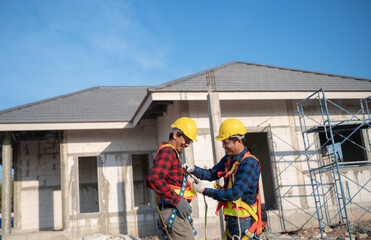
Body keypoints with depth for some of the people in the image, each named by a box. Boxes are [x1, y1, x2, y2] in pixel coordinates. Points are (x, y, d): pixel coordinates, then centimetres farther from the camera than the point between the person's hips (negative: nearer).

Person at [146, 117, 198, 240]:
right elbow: (154, 179, -26)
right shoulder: (168, 151, -10)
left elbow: (149, 182, 26)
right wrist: (177, 200, -24)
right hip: (173, 210, -10)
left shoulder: (172, 153, 22)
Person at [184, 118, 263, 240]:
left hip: (243, 220, -8)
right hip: (231, 217, 8)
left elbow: (235, 194, -23)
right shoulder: (229, 158, 9)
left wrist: (206, 191, -17)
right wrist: (194, 169, -8)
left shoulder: (249, 163, -19)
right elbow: (212, 174, 10)